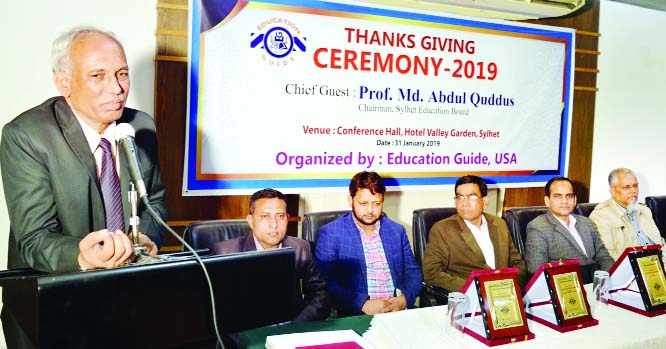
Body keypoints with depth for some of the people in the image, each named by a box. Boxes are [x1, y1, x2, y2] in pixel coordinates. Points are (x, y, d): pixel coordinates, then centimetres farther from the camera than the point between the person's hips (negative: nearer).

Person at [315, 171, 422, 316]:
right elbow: (325, 282, -7)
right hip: (355, 315, -3)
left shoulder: (397, 231, 13)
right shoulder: (330, 233, 0)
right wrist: (363, 304, -18)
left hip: (399, 310, 3)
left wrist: (404, 299, -5)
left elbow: (413, 272, 15)